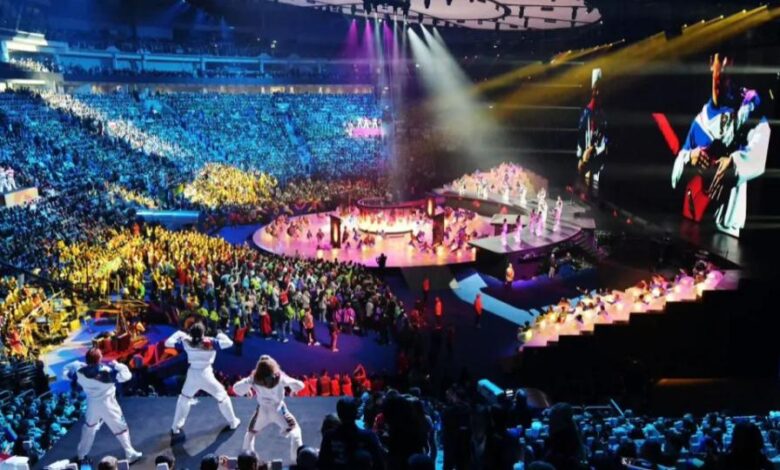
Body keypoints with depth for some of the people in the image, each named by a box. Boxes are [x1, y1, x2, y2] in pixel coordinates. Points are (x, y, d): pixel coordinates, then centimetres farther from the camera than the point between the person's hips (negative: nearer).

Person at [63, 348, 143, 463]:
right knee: (120, 428, 8)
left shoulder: (80, 371, -14)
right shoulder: (107, 371, -28)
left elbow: (66, 372, 5)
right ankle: (130, 454, 13)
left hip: (92, 405, 5)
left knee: (89, 427, 29)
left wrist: (76, 364, 13)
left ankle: (80, 454, 40)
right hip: (107, 405, -4)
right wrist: (116, 365, -14)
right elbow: (126, 375, -25)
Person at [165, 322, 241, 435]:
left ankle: (176, 428, 30)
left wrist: (178, 334, 17)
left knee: (184, 399, 27)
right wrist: (221, 335, 3)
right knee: (222, 396, 17)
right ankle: (233, 423, 26)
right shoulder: (210, 343, -14)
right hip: (206, 375, -2)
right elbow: (229, 343, -15)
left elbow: (168, 343, 2)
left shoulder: (186, 342, -6)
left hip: (192, 375, 2)